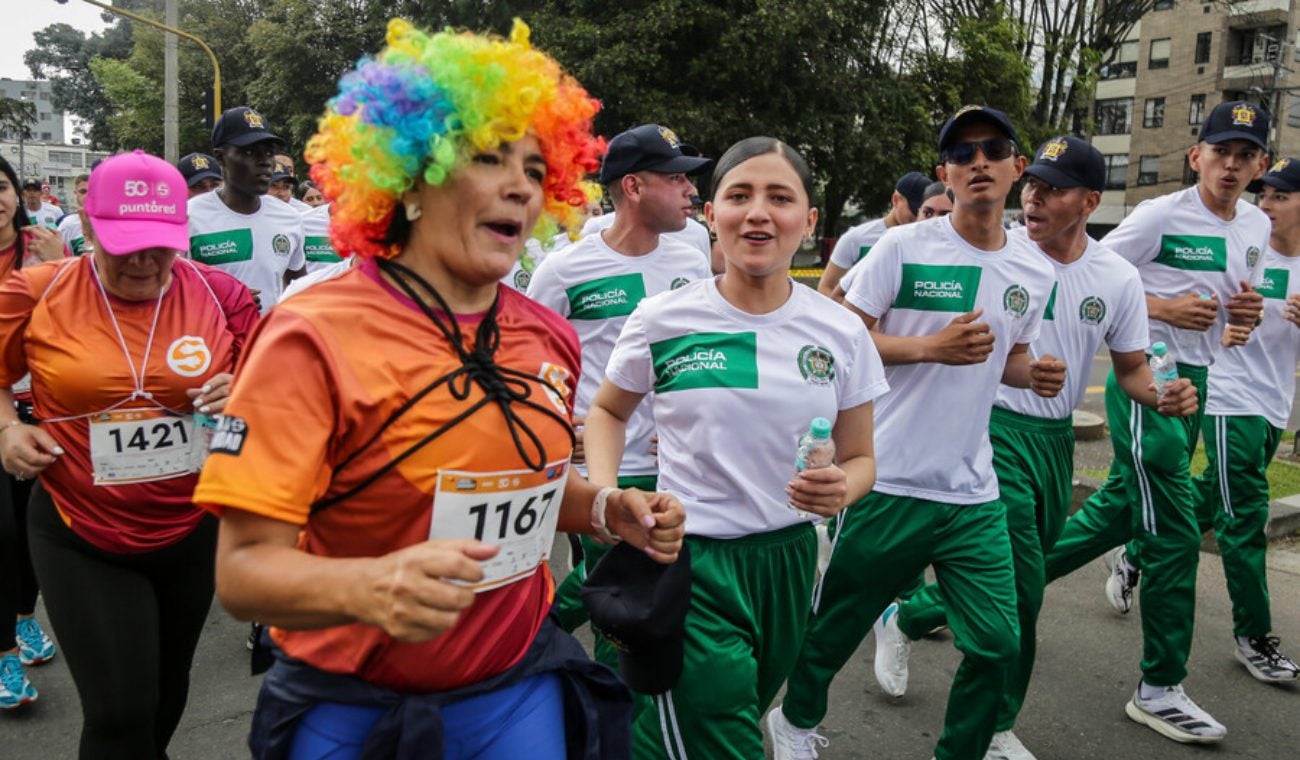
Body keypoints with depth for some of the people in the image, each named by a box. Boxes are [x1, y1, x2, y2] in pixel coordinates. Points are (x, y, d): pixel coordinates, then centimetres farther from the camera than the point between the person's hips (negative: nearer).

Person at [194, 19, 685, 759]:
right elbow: (244, 566, -20)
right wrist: (370, 589, -39)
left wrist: (608, 509, -4)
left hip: (518, 690, 5)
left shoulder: (551, 338, -1)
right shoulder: (315, 337, -19)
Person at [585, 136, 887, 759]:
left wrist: (843, 488, -18)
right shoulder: (661, 320, -9)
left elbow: (860, 457, 6)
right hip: (690, 559, -3)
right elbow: (608, 411, 8)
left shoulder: (842, 334, -3)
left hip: (788, 559, 4)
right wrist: (604, 491, -10)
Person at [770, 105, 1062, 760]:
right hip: (889, 483, -4)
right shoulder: (902, 247, -8)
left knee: (997, 645, 6)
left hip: (975, 492, 4)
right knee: (837, 626, 11)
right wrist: (932, 346, -20)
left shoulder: (1036, 274, 8)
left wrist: (1036, 375, -1)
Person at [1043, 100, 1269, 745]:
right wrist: (1163, 309, -20)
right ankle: (1159, 689, 6)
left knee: (1125, 504, 16)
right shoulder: (1160, 215, -11)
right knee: (1174, 535, -6)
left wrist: (1244, 315, 0)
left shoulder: (1256, 227, 11)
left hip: (1197, 379, 8)